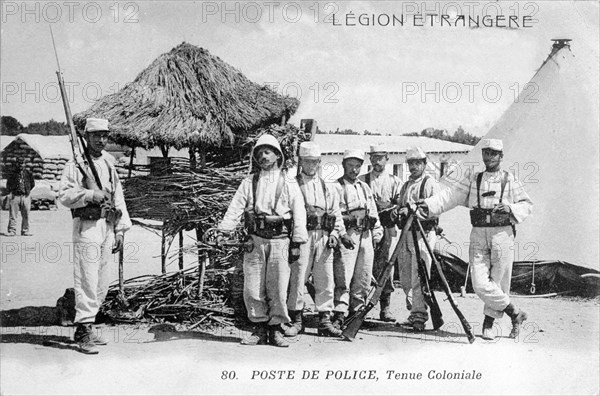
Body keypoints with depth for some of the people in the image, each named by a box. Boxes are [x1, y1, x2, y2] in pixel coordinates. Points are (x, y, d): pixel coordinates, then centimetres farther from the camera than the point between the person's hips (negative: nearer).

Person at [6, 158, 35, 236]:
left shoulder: (28, 173, 6)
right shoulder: (13, 173, 3)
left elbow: (32, 184, 18)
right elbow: (8, 184, 14)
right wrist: (11, 191, 6)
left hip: (25, 196, 1)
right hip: (14, 196, -1)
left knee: (26, 215, 5)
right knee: (13, 215, -2)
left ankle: (25, 231, 13)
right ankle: (12, 231, 3)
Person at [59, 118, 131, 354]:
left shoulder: (108, 163, 16)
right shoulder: (76, 163, -4)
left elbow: (118, 197, 18)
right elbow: (63, 194, -12)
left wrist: (120, 230, 12)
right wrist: (91, 195, -23)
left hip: (107, 227, 7)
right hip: (87, 226, -7)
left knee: (101, 285, 10)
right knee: (87, 281, -10)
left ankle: (84, 328, 21)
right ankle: (84, 331, -5)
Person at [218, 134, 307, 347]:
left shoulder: (289, 183, 7)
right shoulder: (249, 182, 12)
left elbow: (299, 213, 4)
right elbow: (235, 208, 5)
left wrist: (297, 242, -2)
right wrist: (222, 230, -8)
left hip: (280, 240, -2)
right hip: (254, 240, 2)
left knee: (278, 288, -3)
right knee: (252, 288, 1)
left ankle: (276, 329, 11)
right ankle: (260, 328, 14)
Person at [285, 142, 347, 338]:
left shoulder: (328, 189, 19)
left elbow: (337, 214, 19)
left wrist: (335, 234, 4)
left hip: (324, 238, 4)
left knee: (326, 281, 3)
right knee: (297, 279, -5)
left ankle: (325, 321, 9)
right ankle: (296, 320, 7)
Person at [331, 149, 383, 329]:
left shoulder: (365, 187, 20)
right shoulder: (336, 187, -1)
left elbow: (374, 211, 23)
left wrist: (377, 231, 12)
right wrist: (342, 233, -19)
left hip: (366, 235, 6)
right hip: (347, 236, -6)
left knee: (364, 277, 8)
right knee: (343, 278, -12)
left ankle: (357, 311, 18)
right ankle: (339, 315, -12)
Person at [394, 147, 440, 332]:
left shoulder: (430, 183, -4)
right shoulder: (406, 185, 20)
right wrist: (398, 211, 3)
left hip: (423, 233, -8)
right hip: (407, 233, 8)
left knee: (419, 278, -10)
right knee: (406, 276, 9)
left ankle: (419, 316, -7)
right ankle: (416, 309, 20)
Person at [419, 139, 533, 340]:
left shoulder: (510, 180, 7)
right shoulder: (473, 180, 13)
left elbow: (527, 204, 7)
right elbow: (451, 195, 3)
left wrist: (510, 208, -13)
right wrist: (429, 204, -11)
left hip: (502, 234, -2)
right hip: (478, 235, 2)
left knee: (498, 282, 0)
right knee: (480, 284, -8)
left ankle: (488, 324, 17)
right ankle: (515, 313, 9)